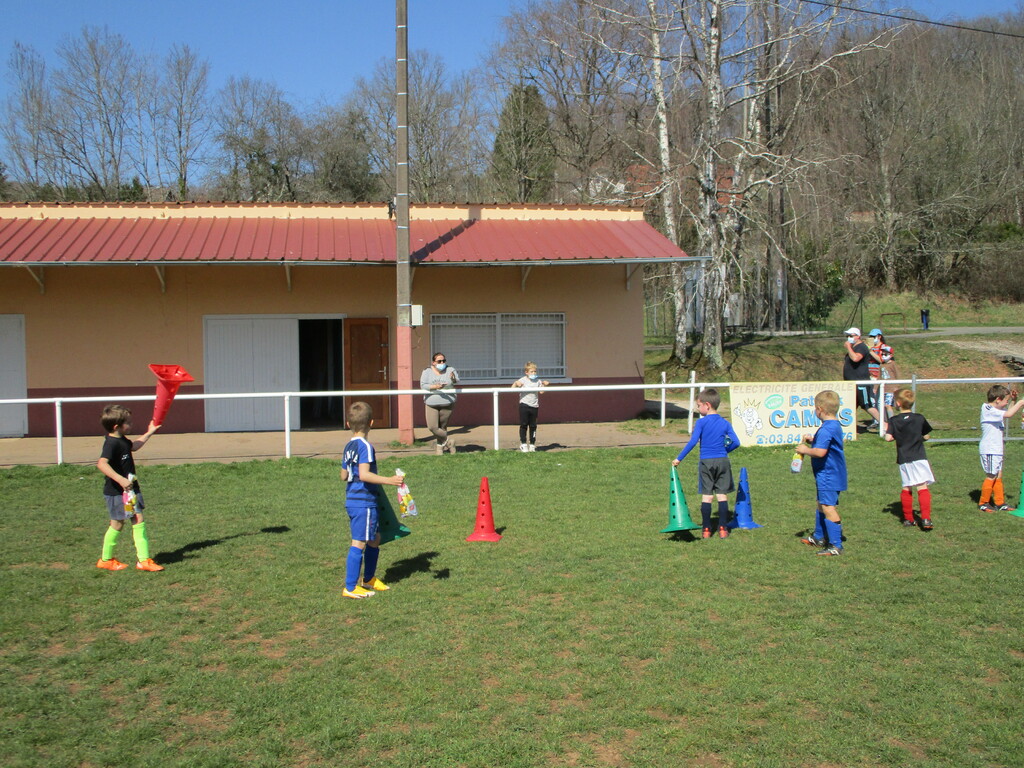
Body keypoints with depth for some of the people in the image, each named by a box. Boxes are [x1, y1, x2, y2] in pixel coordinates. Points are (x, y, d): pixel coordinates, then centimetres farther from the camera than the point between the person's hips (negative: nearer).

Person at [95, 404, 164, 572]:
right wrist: (120, 479, -44)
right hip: (116, 491, -9)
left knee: (138, 520, 4)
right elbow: (102, 463, -38)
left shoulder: (122, 440, 8)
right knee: (118, 523, 5)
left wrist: (149, 433, 34)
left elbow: (134, 446, 32)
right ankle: (106, 560, 24)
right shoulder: (111, 443, -22)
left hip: (130, 488, 9)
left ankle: (144, 559, 4)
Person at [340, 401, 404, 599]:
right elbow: (364, 475, -25)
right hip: (364, 503, -9)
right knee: (359, 543, -4)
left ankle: (369, 579, 32)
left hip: (352, 500, 9)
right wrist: (389, 480, -27)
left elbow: (344, 475, 17)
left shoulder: (348, 447, 11)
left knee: (374, 538, 20)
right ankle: (350, 588, 1)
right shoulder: (365, 446, -16)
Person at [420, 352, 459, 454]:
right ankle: (447, 441, 8)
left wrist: (454, 379, -43)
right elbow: (423, 385, -10)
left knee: (443, 426, 5)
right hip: (431, 404, 0)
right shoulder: (427, 372, 1)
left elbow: (457, 380, -18)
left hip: (447, 403, 0)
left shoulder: (450, 370, 0)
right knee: (432, 427, -10)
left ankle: (440, 446, 25)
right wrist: (435, 387, -26)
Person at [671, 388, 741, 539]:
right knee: (722, 495, 6)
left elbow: (692, 442, -12)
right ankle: (723, 528, 5)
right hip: (723, 461, 2)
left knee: (706, 495, 3)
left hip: (706, 462, -2)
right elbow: (736, 442, -1)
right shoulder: (725, 423, 4)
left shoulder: (701, 422, -6)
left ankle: (706, 529, 5)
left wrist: (679, 458, -8)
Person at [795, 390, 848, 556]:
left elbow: (820, 452, -32)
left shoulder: (825, 429, -23)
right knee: (822, 505, 23)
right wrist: (813, 440, 14)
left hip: (828, 476, -11)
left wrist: (805, 450, -16)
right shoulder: (836, 425, 10)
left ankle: (835, 545, -6)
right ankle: (819, 537, 38)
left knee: (828, 508, -8)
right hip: (832, 475, 11)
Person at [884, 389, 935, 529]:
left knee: (906, 489, 13)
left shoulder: (894, 421, -4)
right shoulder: (919, 418, -2)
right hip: (919, 457, -1)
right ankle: (926, 518, -14)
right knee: (922, 487, -3)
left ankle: (908, 519, 18)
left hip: (903, 460, 1)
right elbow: (926, 436, 7)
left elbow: (888, 437, -13)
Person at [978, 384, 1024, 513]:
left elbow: (1009, 411, 26)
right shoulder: (988, 410, -19)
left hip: (996, 449, 10)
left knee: (998, 476, 14)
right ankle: (983, 503, 8)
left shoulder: (995, 409, 11)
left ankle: (1000, 503, 21)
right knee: (991, 476, -3)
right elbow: (1008, 414, -32)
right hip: (989, 450, -10)